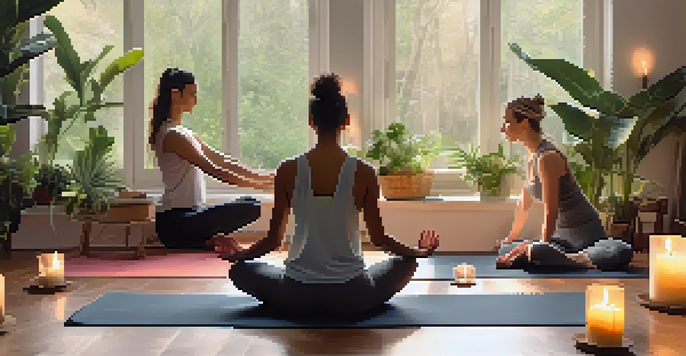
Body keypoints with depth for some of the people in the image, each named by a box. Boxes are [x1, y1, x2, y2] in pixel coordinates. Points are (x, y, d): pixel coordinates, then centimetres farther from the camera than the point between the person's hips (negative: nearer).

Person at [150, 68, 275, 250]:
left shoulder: (185, 133, 18)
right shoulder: (172, 135, -14)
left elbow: (221, 160, 16)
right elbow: (213, 169, -19)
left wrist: (259, 176, 8)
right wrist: (256, 184, -17)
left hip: (189, 215, 10)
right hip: (175, 222, -10)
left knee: (248, 201, 16)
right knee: (252, 208, -20)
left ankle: (210, 239, 2)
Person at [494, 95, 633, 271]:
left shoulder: (547, 158, -18)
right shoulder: (532, 156, 10)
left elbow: (550, 214, -20)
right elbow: (524, 204, 21)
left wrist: (543, 248, -16)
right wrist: (510, 239, 28)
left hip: (586, 234, -9)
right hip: (563, 235, 9)